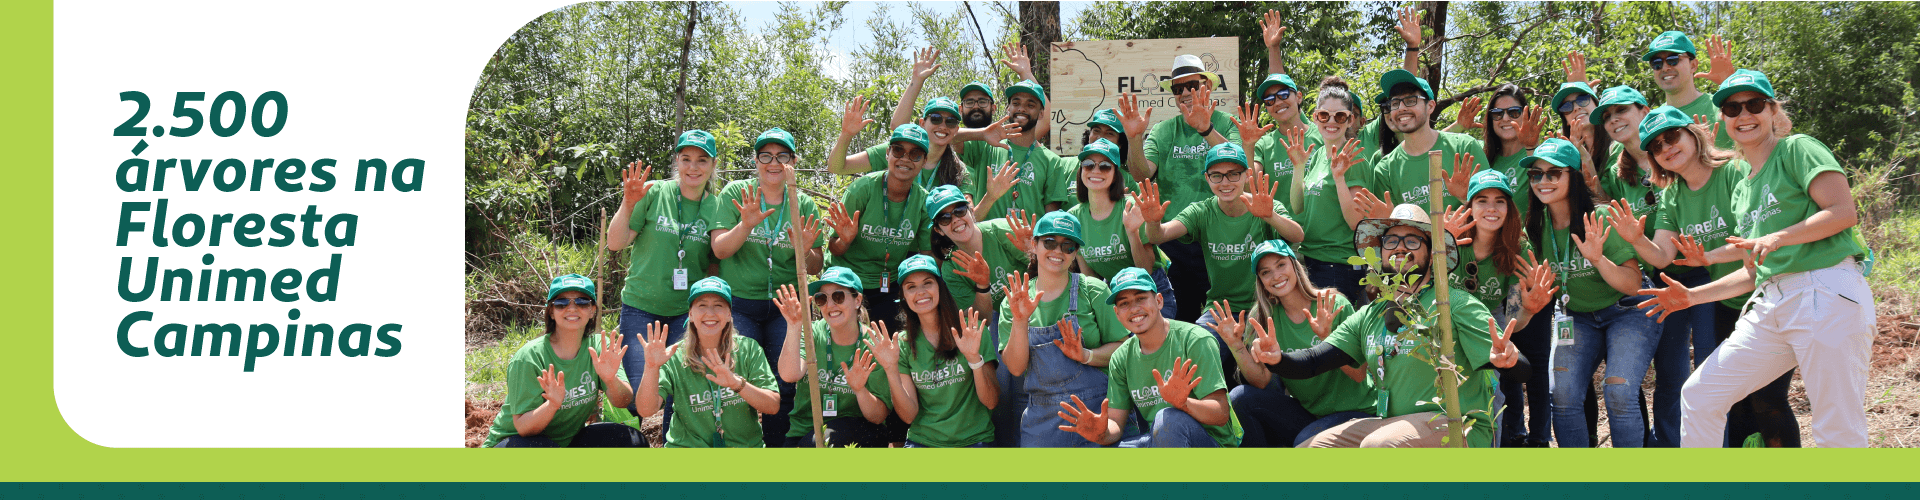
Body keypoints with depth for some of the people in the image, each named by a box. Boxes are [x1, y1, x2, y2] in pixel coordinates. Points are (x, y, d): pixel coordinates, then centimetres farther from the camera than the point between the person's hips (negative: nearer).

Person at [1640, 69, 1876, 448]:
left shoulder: (1797, 150, 2)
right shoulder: (1742, 190, 23)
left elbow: (1844, 211, -11)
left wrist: (1776, 239, -18)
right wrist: (1692, 296, 20)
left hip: (1826, 293, -8)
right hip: (1770, 304, 8)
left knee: (1838, 431, -9)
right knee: (1699, 395, 5)